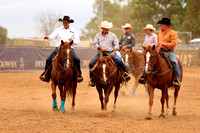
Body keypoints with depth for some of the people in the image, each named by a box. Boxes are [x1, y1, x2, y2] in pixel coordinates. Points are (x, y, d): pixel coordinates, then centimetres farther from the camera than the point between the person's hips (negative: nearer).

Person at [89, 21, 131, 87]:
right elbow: (95, 43, 5)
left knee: (119, 61, -28)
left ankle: (125, 74, -12)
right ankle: (92, 79, -1)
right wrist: (101, 48, -14)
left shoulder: (112, 35, 9)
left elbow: (116, 44, 5)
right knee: (91, 63, -15)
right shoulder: (98, 35, 13)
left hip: (110, 52, -1)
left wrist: (114, 52, -11)